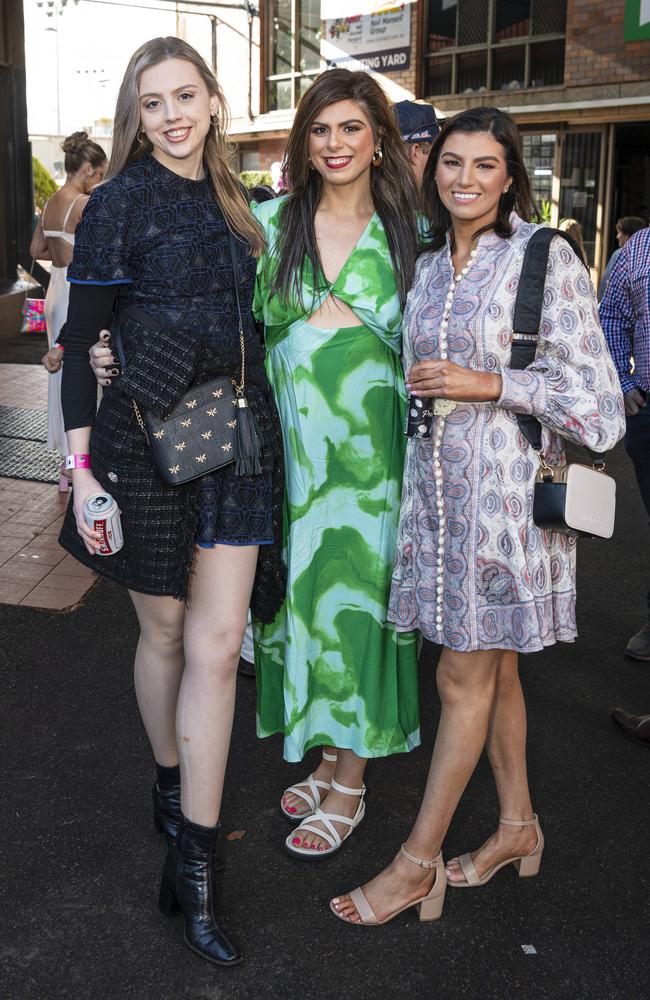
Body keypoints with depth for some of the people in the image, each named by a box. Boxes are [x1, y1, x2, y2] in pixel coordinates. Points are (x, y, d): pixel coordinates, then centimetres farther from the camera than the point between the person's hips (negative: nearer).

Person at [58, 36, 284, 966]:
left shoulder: (232, 202, 13)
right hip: (148, 437, -4)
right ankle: (170, 787, 37)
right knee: (166, 630, 10)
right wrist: (82, 466, -12)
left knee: (217, 640, -1)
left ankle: (194, 870, 8)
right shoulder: (119, 203, -3)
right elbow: (79, 341, -6)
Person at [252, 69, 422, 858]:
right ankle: (329, 754, 28)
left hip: (369, 441, -2)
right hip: (289, 436, 2)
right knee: (302, 587, 9)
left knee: (356, 592, 2)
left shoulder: (411, 231, 2)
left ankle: (349, 782, 17)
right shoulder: (269, 223, 5)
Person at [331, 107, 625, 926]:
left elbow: (596, 397, -12)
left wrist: (487, 384, -16)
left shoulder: (545, 259, -8)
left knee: (465, 676, 1)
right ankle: (518, 826, 31)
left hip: (503, 489, -6)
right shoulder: (429, 264, 11)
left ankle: (418, 862, 13)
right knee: (490, 666, 15)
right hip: (436, 482, 6)